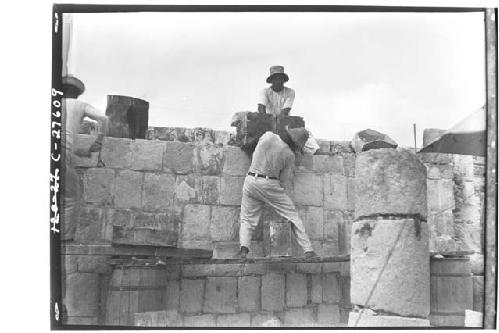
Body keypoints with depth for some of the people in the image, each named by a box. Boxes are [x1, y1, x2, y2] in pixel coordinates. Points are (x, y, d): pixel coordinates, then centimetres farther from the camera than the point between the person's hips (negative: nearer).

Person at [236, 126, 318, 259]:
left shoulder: (267, 136, 1)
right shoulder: (289, 155, -5)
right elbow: (285, 180, 0)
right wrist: (285, 197, 12)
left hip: (251, 180, 3)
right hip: (270, 184, -3)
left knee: (247, 219, 12)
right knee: (293, 216, 8)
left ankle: (243, 249, -10)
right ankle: (308, 250, 5)